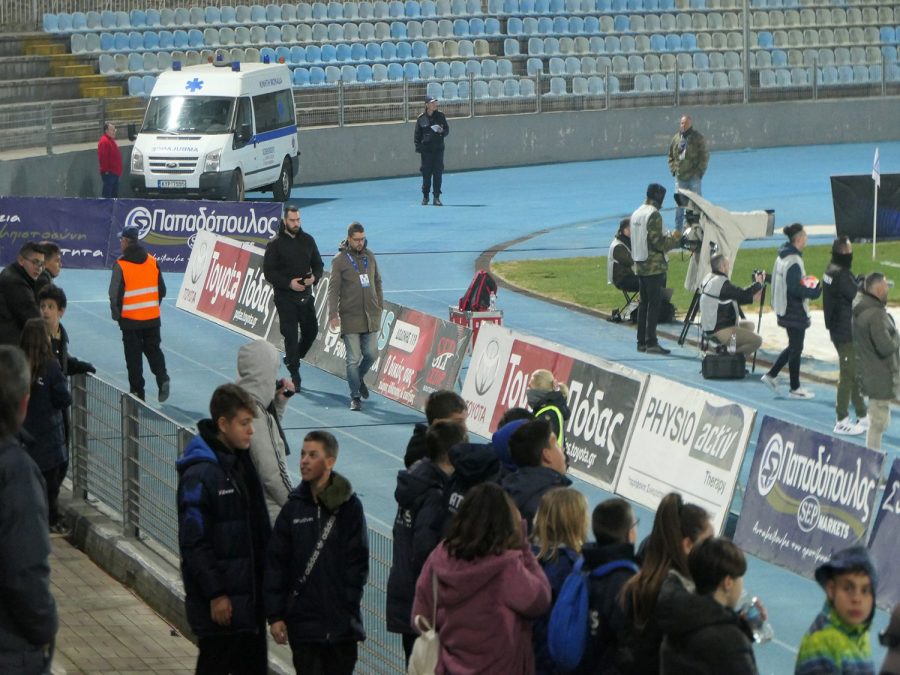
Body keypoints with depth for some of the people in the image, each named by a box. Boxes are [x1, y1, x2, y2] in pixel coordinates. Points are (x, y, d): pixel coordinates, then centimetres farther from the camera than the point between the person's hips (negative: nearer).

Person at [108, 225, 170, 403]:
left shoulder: (121, 265, -14)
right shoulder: (152, 261, 1)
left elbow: (115, 294, -12)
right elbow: (162, 290, 8)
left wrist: (116, 314, 3)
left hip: (130, 319, -4)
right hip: (152, 318, 4)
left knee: (133, 356, 5)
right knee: (154, 350, 14)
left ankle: (137, 392, 7)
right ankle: (162, 379, -8)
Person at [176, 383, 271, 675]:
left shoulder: (243, 462, 10)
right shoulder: (200, 474, -17)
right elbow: (194, 543, -18)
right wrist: (215, 594, -19)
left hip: (250, 592, 8)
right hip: (219, 601, -8)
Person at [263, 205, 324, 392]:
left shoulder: (307, 240, 6)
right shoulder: (275, 244, -7)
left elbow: (318, 264, 12)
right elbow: (269, 272, -8)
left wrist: (315, 277, -10)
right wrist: (289, 283, -20)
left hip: (306, 297, 5)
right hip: (285, 298, -5)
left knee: (311, 331, 10)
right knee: (291, 335, -4)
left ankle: (291, 358, 35)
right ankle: (295, 376, 2)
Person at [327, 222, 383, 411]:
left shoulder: (369, 256, 8)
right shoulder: (340, 260, -6)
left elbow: (377, 282, 18)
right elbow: (333, 289, -7)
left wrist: (380, 305, 13)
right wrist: (333, 314, -14)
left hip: (370, 317, 4)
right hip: (350, 317, -4)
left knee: (371, 354, 5)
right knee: (354, 359, -3)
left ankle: (360, 378, 35)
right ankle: (355, 397, 6)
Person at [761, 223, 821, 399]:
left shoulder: (782, 257, 8)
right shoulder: (793, 261, -22)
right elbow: (794, 288, -25)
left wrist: (803, 280, 11)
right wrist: (814, 292, -15)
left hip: (785, 310, 9)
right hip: (795, 311, -9)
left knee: (793, 346, 20)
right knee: (796, 348, 2)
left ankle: (771, 375, 19)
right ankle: (795, 389, 11)